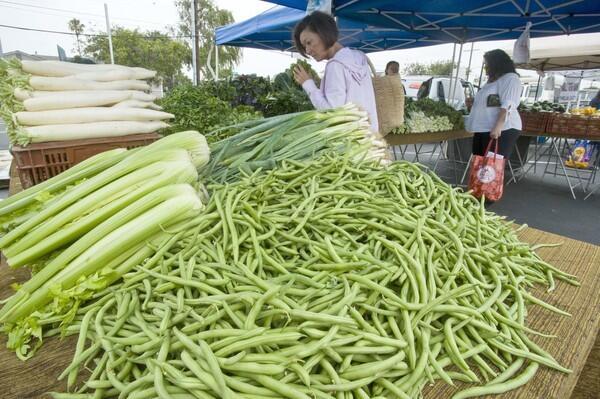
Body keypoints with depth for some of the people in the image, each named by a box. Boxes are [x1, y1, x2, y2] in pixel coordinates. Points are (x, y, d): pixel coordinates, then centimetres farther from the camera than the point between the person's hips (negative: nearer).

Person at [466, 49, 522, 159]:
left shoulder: (510, 78, -4)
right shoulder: (492, 80, 25)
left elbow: (507, 105, -19)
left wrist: (498, 127, -28)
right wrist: (472, 103, 23)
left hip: (502, 130, -9)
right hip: (483, 129, 9)